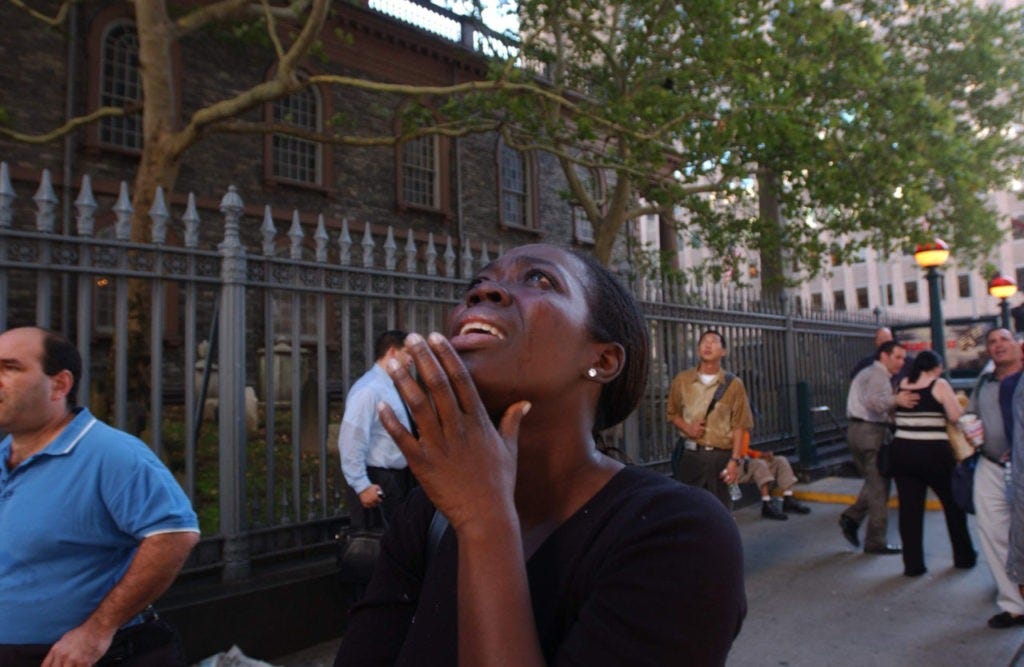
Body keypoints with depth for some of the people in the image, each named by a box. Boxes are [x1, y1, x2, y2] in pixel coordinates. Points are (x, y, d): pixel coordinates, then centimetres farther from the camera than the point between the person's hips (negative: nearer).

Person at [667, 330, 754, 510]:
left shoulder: (733, 384, 0)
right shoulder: (682, 380, 4)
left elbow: (738, 426, -2)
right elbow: (672, 413, 12)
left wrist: (734, 460, -7)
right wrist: (686, 427, -8)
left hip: (721, 456, -1)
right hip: (690, 454, 1)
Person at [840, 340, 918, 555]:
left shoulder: (867, 373, 21)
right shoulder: (878, 376, -11)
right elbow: (872, 401, -30)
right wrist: (895, 400, -45)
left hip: (856, 430, 10)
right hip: (870, 432, -10)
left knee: (874, 482, 20)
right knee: (879, 487, -1)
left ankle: (851, 517, 9)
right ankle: (875, 542, 5)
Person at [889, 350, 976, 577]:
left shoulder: (902, 385, 7)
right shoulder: (940, 385, -5)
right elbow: (956, 416, -12)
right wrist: (959, 403, 8)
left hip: (902, 452, 3)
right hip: (934, 453, -3)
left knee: (909, 508, 6)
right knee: (954, 503, 18)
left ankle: (913, 564, 9)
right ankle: (964, 557, 32)